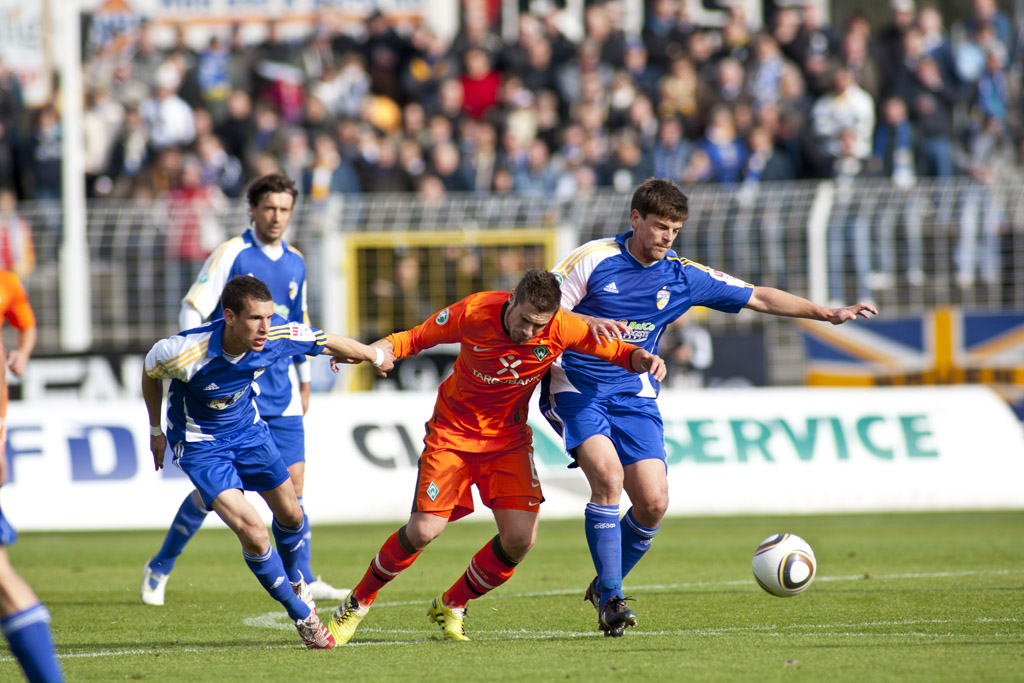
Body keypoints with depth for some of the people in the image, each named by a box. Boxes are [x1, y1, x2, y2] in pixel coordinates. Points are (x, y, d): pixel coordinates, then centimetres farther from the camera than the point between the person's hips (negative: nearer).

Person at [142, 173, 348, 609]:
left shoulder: (295, 263, 11)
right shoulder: (231, 255, -7)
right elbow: (192, 310, -12)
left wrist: (304, 380, 25)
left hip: (282, 397, 5)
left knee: (292, 483, -1)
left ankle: (301, 579, 6)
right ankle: (160, 568, 11)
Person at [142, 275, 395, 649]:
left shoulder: (277, 335, -26)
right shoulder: (183, 352, -35)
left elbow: (327, 341, -5)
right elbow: (150, 373, -11)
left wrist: (375, 355, 13)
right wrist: (156, 430, 3)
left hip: (248, 429, 5)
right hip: (200, 445, -5)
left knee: (290, 513, 17)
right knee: (251, 530, -16)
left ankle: (294, 579, 51)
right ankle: (303, 616, 4)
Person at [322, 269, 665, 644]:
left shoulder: (561, 328, -18)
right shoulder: (474, 312, -21)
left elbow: (612, 349, -6)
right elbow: (416, 337, -6)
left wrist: (638, 357, -29)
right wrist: (378, 350, -24)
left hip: (509, 437, 2)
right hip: (453, 429, -2)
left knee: (520, 539, -13)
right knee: (423, 530, -12)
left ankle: (451, 607, 13)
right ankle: (358, 603, 13)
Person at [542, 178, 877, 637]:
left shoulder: (682, 277, 3)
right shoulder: (594, 259, -8)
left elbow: (759, 298, 7)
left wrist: (828, 314, 1)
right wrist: (588, 323, -27)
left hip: (634, 397, 4)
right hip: (575, 388, -4)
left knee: (653, 502, -9)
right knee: (607, 473, -27)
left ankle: (604, 588, 15)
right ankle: (611, 598, -19)